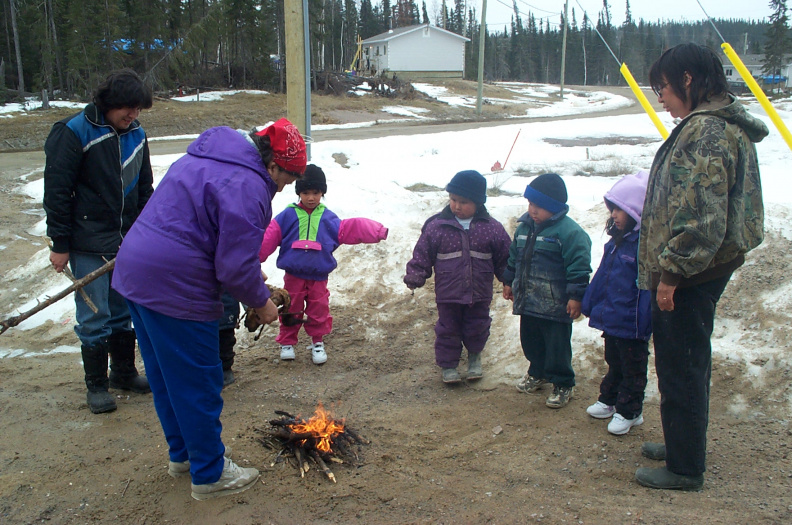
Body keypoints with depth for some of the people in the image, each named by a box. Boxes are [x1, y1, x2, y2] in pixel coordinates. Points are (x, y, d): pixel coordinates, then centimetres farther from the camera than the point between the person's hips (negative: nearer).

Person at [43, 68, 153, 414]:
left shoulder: (136, 134, 6)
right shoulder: (74, 133, -12)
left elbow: (144, 188, 15)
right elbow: (56, 192, -11)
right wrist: (60, 245, -10)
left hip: (127, 242, 5)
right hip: (89, 246, -5)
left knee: (124, 312, 14)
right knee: (94, 318, 1)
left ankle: (124, 373, 29)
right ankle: (96, 385, 16)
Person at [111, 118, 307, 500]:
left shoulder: (205, 157, 15)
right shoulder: (247, 186, -17)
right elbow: (236, 266, -20)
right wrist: (261, 302, -1)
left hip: (134, 273, 10)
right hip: (174, 288, -10)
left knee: (165, 377, 22)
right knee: (197, 384, 5)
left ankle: (182, 454, 40)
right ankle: (209, 474, 21)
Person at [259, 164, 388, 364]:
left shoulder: (329, 219, 3)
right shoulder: (287, 216, -2)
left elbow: (352, 229, -1)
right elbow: (268, 239, -4)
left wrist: (377, 232, -12)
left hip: (319, 277, 1)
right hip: (293, 276, -1)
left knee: (319, 310, 7)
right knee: (291, 310, 8)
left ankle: (317, 342, 24)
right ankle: (287, 342, 25)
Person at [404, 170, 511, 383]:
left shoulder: (492, 228, -6)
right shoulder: (437, 226, -9)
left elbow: (505, 259, 3)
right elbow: (422, 255, -3)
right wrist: (415, 277, -12)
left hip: (479, 294, 1)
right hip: (448, 294, -1)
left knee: (477, 329, 16)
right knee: (448, 330, 11)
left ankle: (474, 357, 44)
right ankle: (448, 364, 32)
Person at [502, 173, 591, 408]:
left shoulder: (568, 231, -16)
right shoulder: (524, 226, 7)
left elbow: (579, 266, -16)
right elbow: (514, 257, 19)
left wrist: (575, 296, -17)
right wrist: (509, 282, 22)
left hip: (555, 305, -7)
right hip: (527, 300, 7)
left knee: (557, 346, 3)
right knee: (530, 340, 20)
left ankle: (563, 384, 20)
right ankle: (537, 373, 42)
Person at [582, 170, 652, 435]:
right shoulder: (617, 240, 6)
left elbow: (649, 288, -23)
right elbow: (602, 276, 15)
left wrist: (643, 325, -22)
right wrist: (590, 304, 17)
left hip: (631, 325, -8)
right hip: (610, 319, 8)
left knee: (632, 369, 9)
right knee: (614, 363, 23)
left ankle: (629, 412, 22)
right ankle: (608, 400, 39)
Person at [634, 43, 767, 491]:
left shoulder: (707, 131, -19)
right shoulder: (713, 124, 15)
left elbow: (702, 215, -26)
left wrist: (672, 270, -20)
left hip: (691, 274, -11)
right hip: (701, 269, 11)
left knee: (681, 369, 0)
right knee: (686, 363, 21)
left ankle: (685, 468, 13)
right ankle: (683, 443, 37)